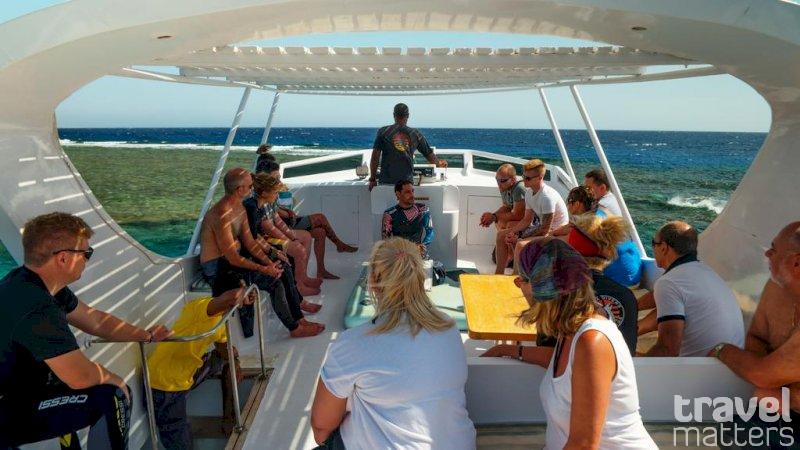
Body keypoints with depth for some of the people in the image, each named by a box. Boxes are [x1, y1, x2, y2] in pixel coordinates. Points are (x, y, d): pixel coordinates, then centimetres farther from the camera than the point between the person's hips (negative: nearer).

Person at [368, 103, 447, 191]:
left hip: (386, 181, -1)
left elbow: (375, 157, -1)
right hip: (407, 181, 2)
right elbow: (429, 154, 15)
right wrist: (439, 163, 37)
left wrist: (372, 179, 5)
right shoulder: (415, 134, 7)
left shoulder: (383, 132, 3)